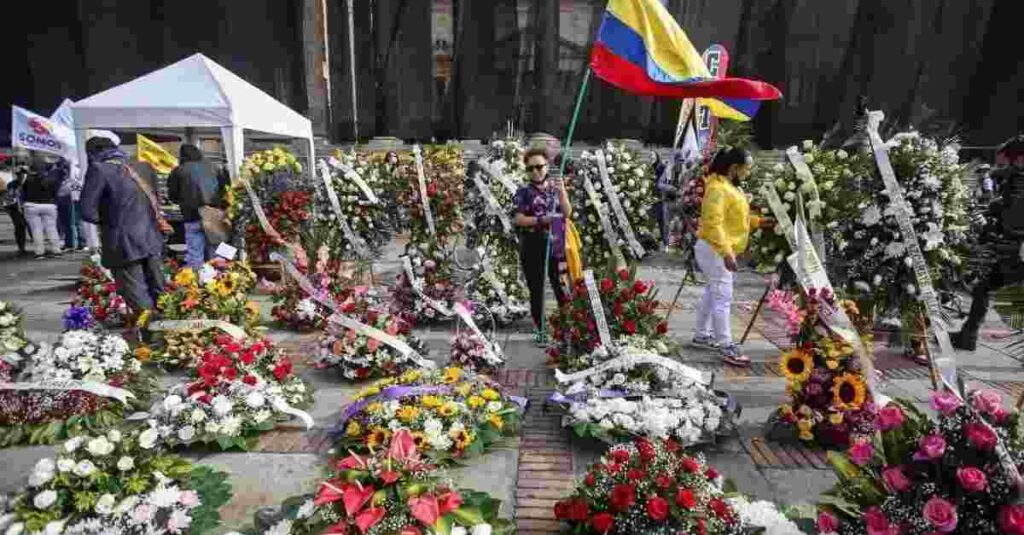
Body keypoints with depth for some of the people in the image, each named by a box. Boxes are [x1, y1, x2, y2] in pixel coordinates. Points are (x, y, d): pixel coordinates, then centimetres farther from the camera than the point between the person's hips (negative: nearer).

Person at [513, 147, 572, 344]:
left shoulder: (556, 186, 9)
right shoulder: (524, 192, 1)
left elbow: (567, 213, 1)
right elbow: (518, 219, -5)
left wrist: (561, 192, -11)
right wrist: (540, 220, -17)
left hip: (556, 245, 1)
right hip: (532, 248, -1)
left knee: (562, 287, 1)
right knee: (536, 289, 6)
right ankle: (539, 329, 17)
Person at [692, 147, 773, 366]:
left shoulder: (730, 187, 13)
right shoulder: (718, 189, -20)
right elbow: (713, 224, -27)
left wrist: (758, 221, 13)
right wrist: (726, 252, -32)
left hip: (722, 250, 11)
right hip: (715, 251, -11)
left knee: (712, 294, 17)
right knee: (723, 297, -8)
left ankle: (702, 335, 29)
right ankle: (726, 347, -2)